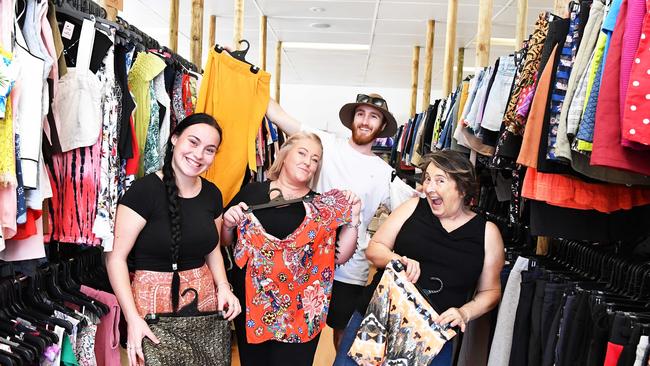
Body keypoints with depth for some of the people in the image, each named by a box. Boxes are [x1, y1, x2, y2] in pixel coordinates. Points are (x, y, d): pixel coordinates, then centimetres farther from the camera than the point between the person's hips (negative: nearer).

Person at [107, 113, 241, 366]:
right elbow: (116, 257, -13)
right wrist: (133, 318, -19)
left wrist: (223, 287, 0)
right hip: (154, 299, -5)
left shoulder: (212, 194, 4)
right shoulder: (145, 190, -13)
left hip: (205, 297, 5)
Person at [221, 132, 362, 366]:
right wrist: (228, 223, -12)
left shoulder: (323, 206, 0)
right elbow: (225, 241, 8)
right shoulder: (251, 192, 0)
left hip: (299, 309, -1)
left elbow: (340, 256, -4)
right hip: (249, 302, 1)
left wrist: (352, 219, -13)